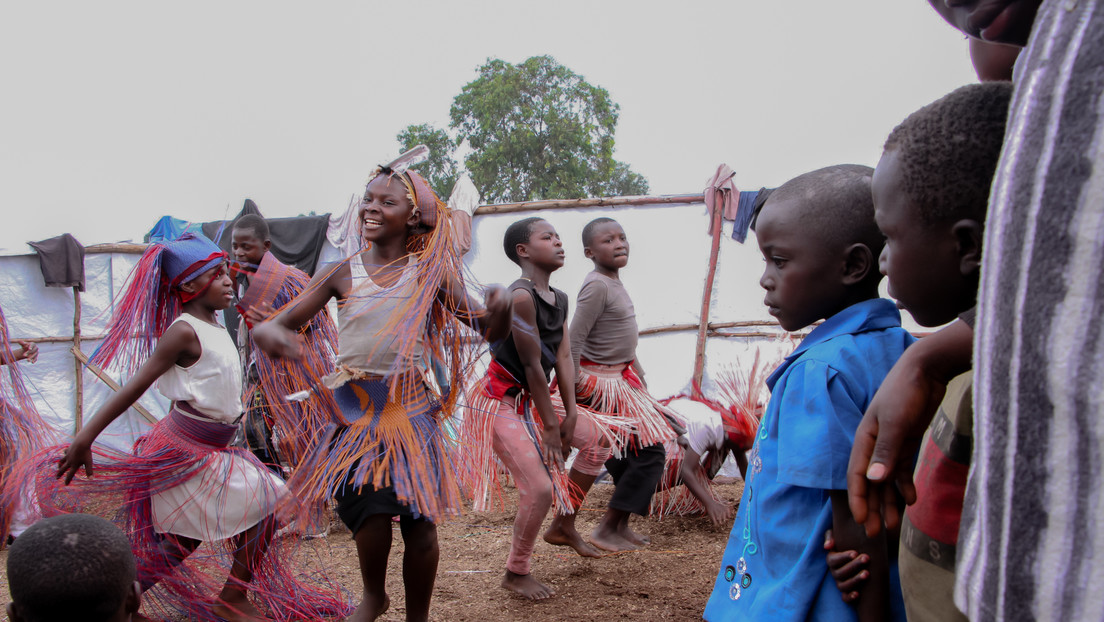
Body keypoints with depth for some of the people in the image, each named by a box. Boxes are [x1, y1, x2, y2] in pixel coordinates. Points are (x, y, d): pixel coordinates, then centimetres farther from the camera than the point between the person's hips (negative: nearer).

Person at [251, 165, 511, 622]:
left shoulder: (430, 275, 1)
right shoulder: (343, 274, 2)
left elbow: (490, 330, -1)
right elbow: (276, 325, -1)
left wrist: (500, 309, -24)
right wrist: (269, 333, -26)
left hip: (411, 408, 0)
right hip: (355, 409, 0)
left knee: (421, 524, 0)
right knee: (371, 517, -14)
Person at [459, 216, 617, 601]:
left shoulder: (560, 299, 5)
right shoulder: (521, 297, -24)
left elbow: (562, 358, 2)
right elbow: (532, 366, -22)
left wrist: (570, 413, -5)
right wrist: (551, 425, -16)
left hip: (533, 397, 10)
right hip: (502, 401, -10)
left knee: (598, 439, 13)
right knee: (540, 488, -12)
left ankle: (564, 527, 26)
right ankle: (516, 573, 12)